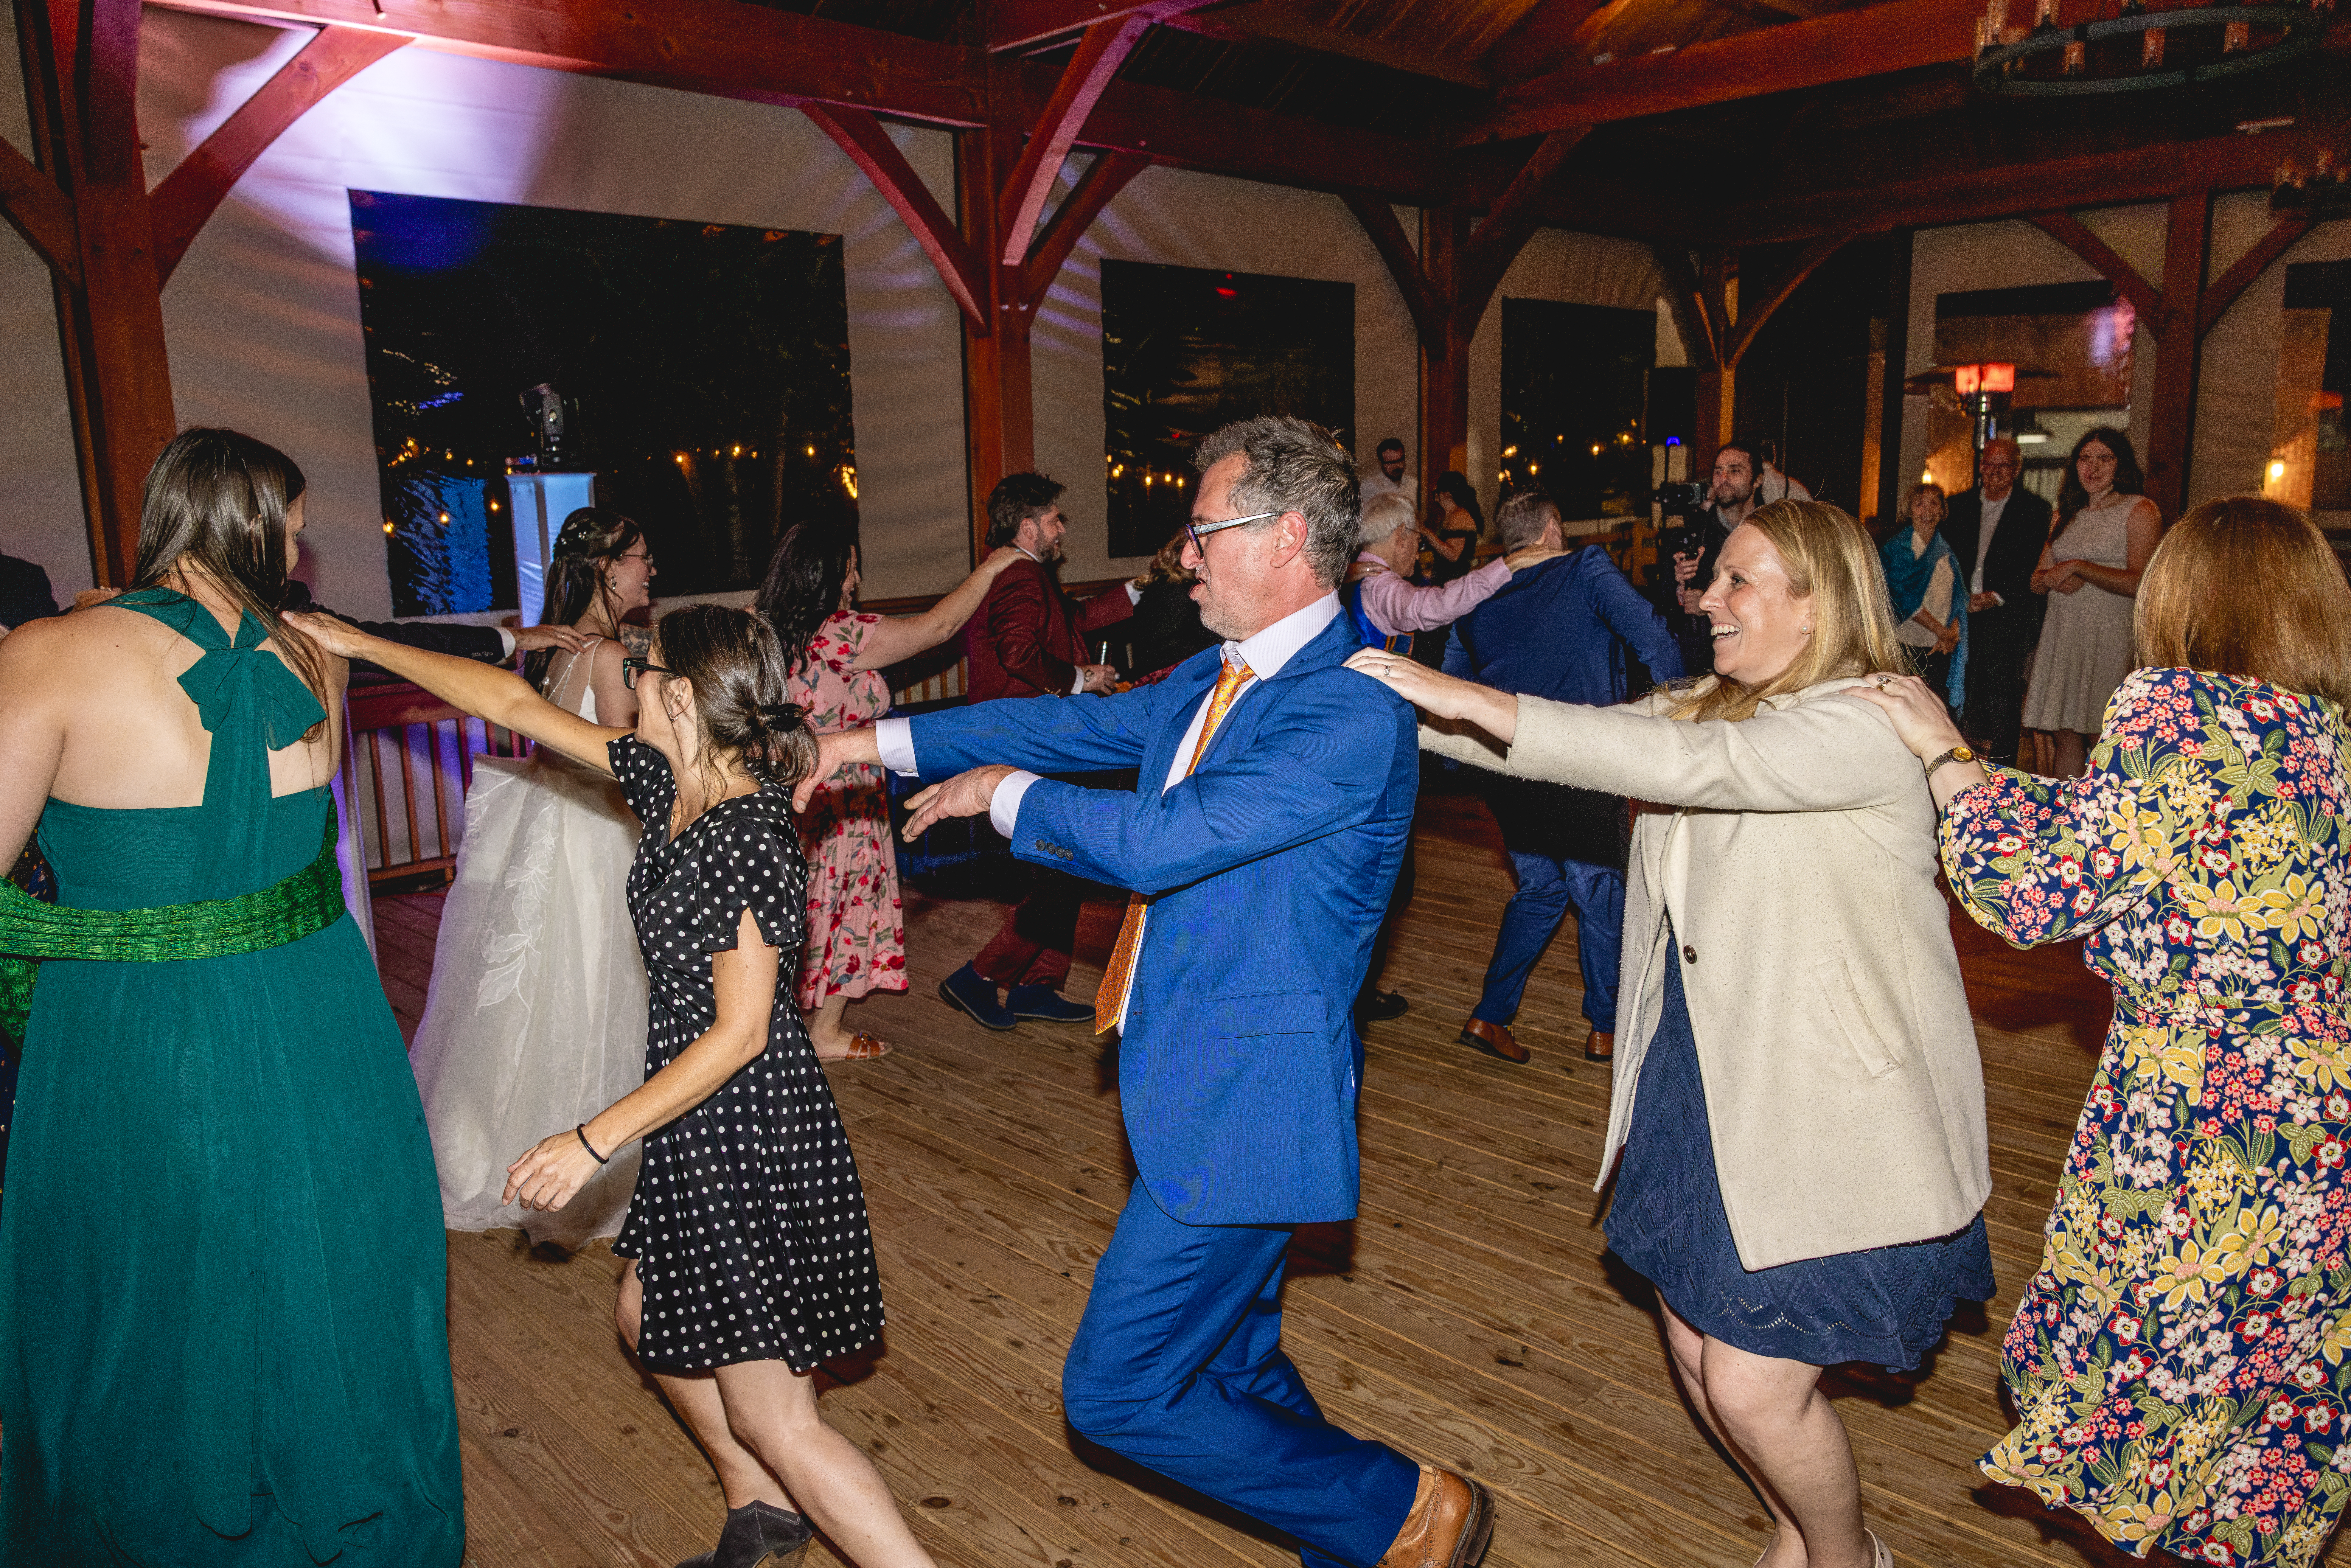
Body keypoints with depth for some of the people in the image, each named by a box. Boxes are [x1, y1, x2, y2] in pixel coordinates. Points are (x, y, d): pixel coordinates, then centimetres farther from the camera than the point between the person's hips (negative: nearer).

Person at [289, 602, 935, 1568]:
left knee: (777, 1421, -2)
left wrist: (594, 1141, -19)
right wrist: (360, 645, 15)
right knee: (649, 1319, 27)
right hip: (704, 1129, 10)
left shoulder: (746, 837, -25)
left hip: (752, 1134, -10)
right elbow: (516, 705, 11)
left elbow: (740, 1033, -23)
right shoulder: (669, 782, 1)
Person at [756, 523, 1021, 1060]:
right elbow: (938, 626, -12)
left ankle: (806, 1016, 29)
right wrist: (990, 569, -1)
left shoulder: (768, 633, 2)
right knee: (842, 904, 7)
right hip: (839, 799, -8)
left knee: (809, 907, 18)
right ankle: (827, 1034, 17)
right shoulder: (842, 635, -20)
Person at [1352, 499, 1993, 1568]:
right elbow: (1562, 746, 6)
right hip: (1697, 1085, 8)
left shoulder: (1877, 724, -16)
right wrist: (1410, 704, -5)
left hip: (1829, 1117, -7)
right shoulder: (1701, 708, 10)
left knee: (1753, 1386, -3)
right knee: (1696, 1350, 16)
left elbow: (1697, 762, -30)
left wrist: (1480, 703, -32)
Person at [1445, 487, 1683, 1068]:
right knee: (1602, 895, 13)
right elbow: (1650, 636, -14)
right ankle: (1605, 1027, 24)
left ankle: (1489, 1016, 17)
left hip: (1508, 776, 5)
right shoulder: (1587, 569, -2)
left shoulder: (1480, 599, 11)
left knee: (1539, 889, 21)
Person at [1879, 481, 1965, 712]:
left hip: (1941, 650, 5)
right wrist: (1942, 631, -11)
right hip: (1906, 647, -5)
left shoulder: (1946, 550, 14)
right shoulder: (1898, 547, -4)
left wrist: (1953, 633, -7)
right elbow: (1904, 597, -12)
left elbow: (1958, 598, 11)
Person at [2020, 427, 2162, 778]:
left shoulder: (2141, 510, -1)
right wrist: (2055, 579, -6)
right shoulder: (2069, 515, 19)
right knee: (2064, 738, 4)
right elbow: (2038, 581, 17)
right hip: (2062, 637, 6)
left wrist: (2077, 567, -12)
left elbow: (2139, 583, -13)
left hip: (2110, 639, -6)